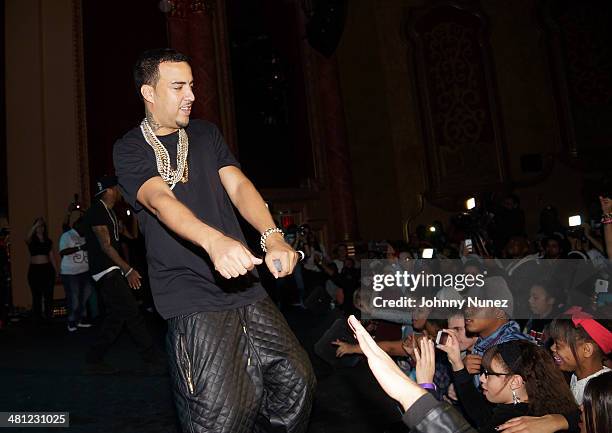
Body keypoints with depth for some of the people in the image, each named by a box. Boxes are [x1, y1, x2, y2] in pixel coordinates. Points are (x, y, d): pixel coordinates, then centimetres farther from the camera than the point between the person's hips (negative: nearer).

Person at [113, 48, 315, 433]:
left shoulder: (206, 134, 15)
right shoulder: (130, 150, 1)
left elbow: (239, 186, 1)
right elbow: (159, 199, -19)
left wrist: (273, 237, -19)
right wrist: (214, 241, -40)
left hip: (245, 286, 5)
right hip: (192, 300, -5)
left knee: (297, 380, 3)